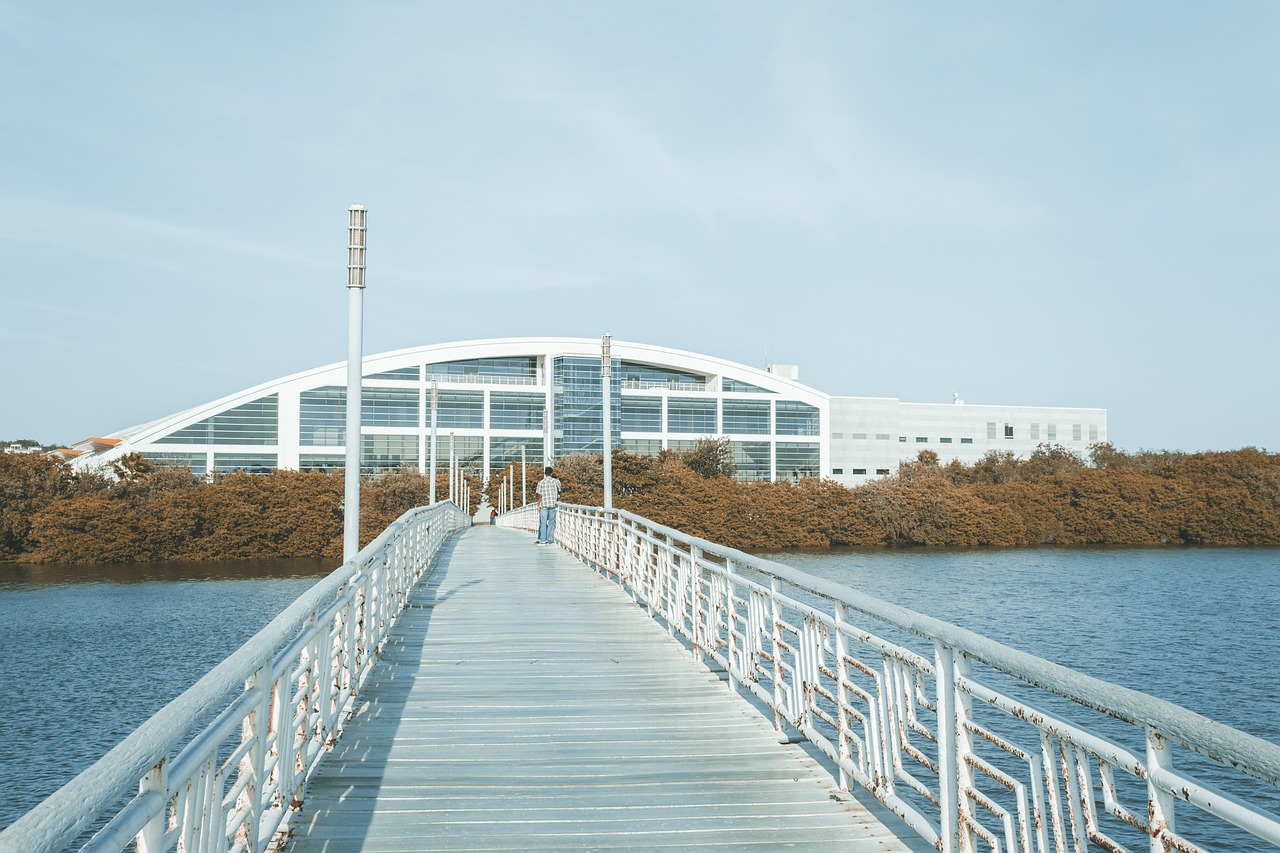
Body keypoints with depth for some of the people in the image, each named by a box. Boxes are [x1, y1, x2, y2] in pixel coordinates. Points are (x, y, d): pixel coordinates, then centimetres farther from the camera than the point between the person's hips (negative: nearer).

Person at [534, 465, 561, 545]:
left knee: (543, 523, 1)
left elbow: (540, 496, -2)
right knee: (551, 522, 6)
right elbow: (559, 493, 7)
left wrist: (539, 506, 3)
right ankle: (548, 540, 4)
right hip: (553, 505, 2)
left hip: (544, 505, -2)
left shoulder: (541, 482, -2)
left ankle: (542, 540, 0)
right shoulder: (556, 481, 3)